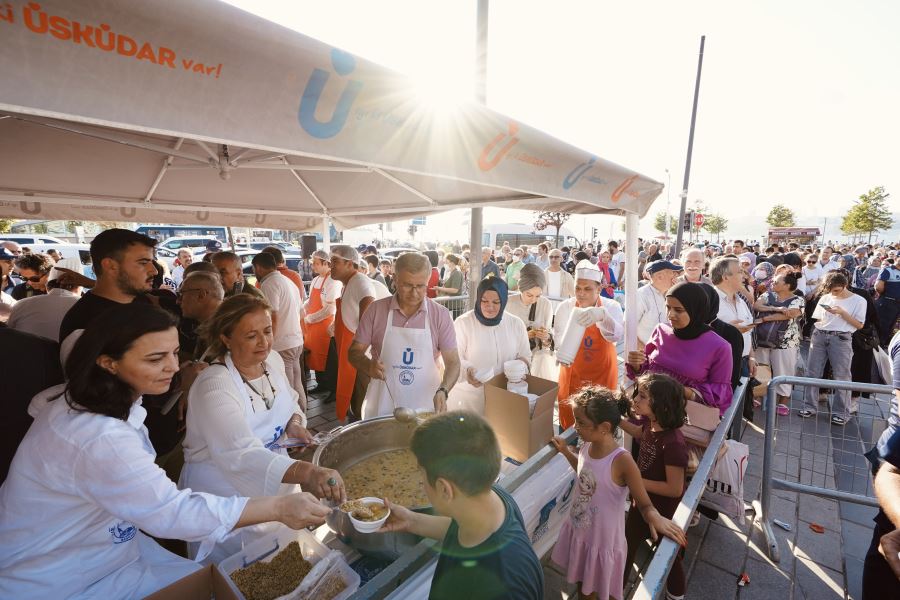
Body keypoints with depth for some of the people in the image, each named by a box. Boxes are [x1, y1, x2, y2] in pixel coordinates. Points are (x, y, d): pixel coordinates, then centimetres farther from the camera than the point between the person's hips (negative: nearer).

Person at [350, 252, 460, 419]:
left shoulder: (441, 315, -6)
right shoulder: (375, 310, -4)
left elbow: (453, 362, -4)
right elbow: (354, 352, 2)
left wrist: (443, 390, -22)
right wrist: (369, 366, -19)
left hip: (425, 408, 0)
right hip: (381, 408, 1)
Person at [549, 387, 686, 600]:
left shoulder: (622, 461, -31)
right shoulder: (587, 446, -13)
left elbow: (645, 505, -22)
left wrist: (655, 517, -42)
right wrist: (566, 451, 11)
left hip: (603, 541, -5)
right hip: (578, 532, 5)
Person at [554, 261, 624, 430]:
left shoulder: (612, 306, -8)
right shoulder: (564, 307, -7)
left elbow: (617, 335, -26)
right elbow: (558, 338, -1)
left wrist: (602, 315, -45)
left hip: (602, 375, 0)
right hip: (572, 374, 0)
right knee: (568, 421, 12)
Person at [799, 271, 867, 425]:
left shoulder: (859, 301, 2)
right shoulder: (825, 298, 12)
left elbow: (859, 325, -2)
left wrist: (842, 312, -12)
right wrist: (815, 336, 0)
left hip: (841, 339, -3)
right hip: (819, 336, 3)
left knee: (841, 376, 0)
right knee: (812, 372, 3)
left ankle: (841, 413, 9)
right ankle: (810, 407, 12)